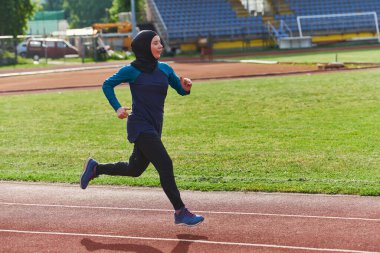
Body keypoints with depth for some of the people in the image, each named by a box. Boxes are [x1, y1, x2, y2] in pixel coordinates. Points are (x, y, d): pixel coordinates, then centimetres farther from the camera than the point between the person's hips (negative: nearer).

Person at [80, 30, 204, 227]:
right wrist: (117, 108, -8)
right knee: (165, 165, -14)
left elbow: (181, 90, 11)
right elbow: (107, 85, 2)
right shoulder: (132, 70, -8)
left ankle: (95, 168, 38)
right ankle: (180, 212, -8)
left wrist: (186, 87, -12)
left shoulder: (165, 69, 7)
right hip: (140, 127, -7)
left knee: (135, 169, 19)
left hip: (155, 127, 7)